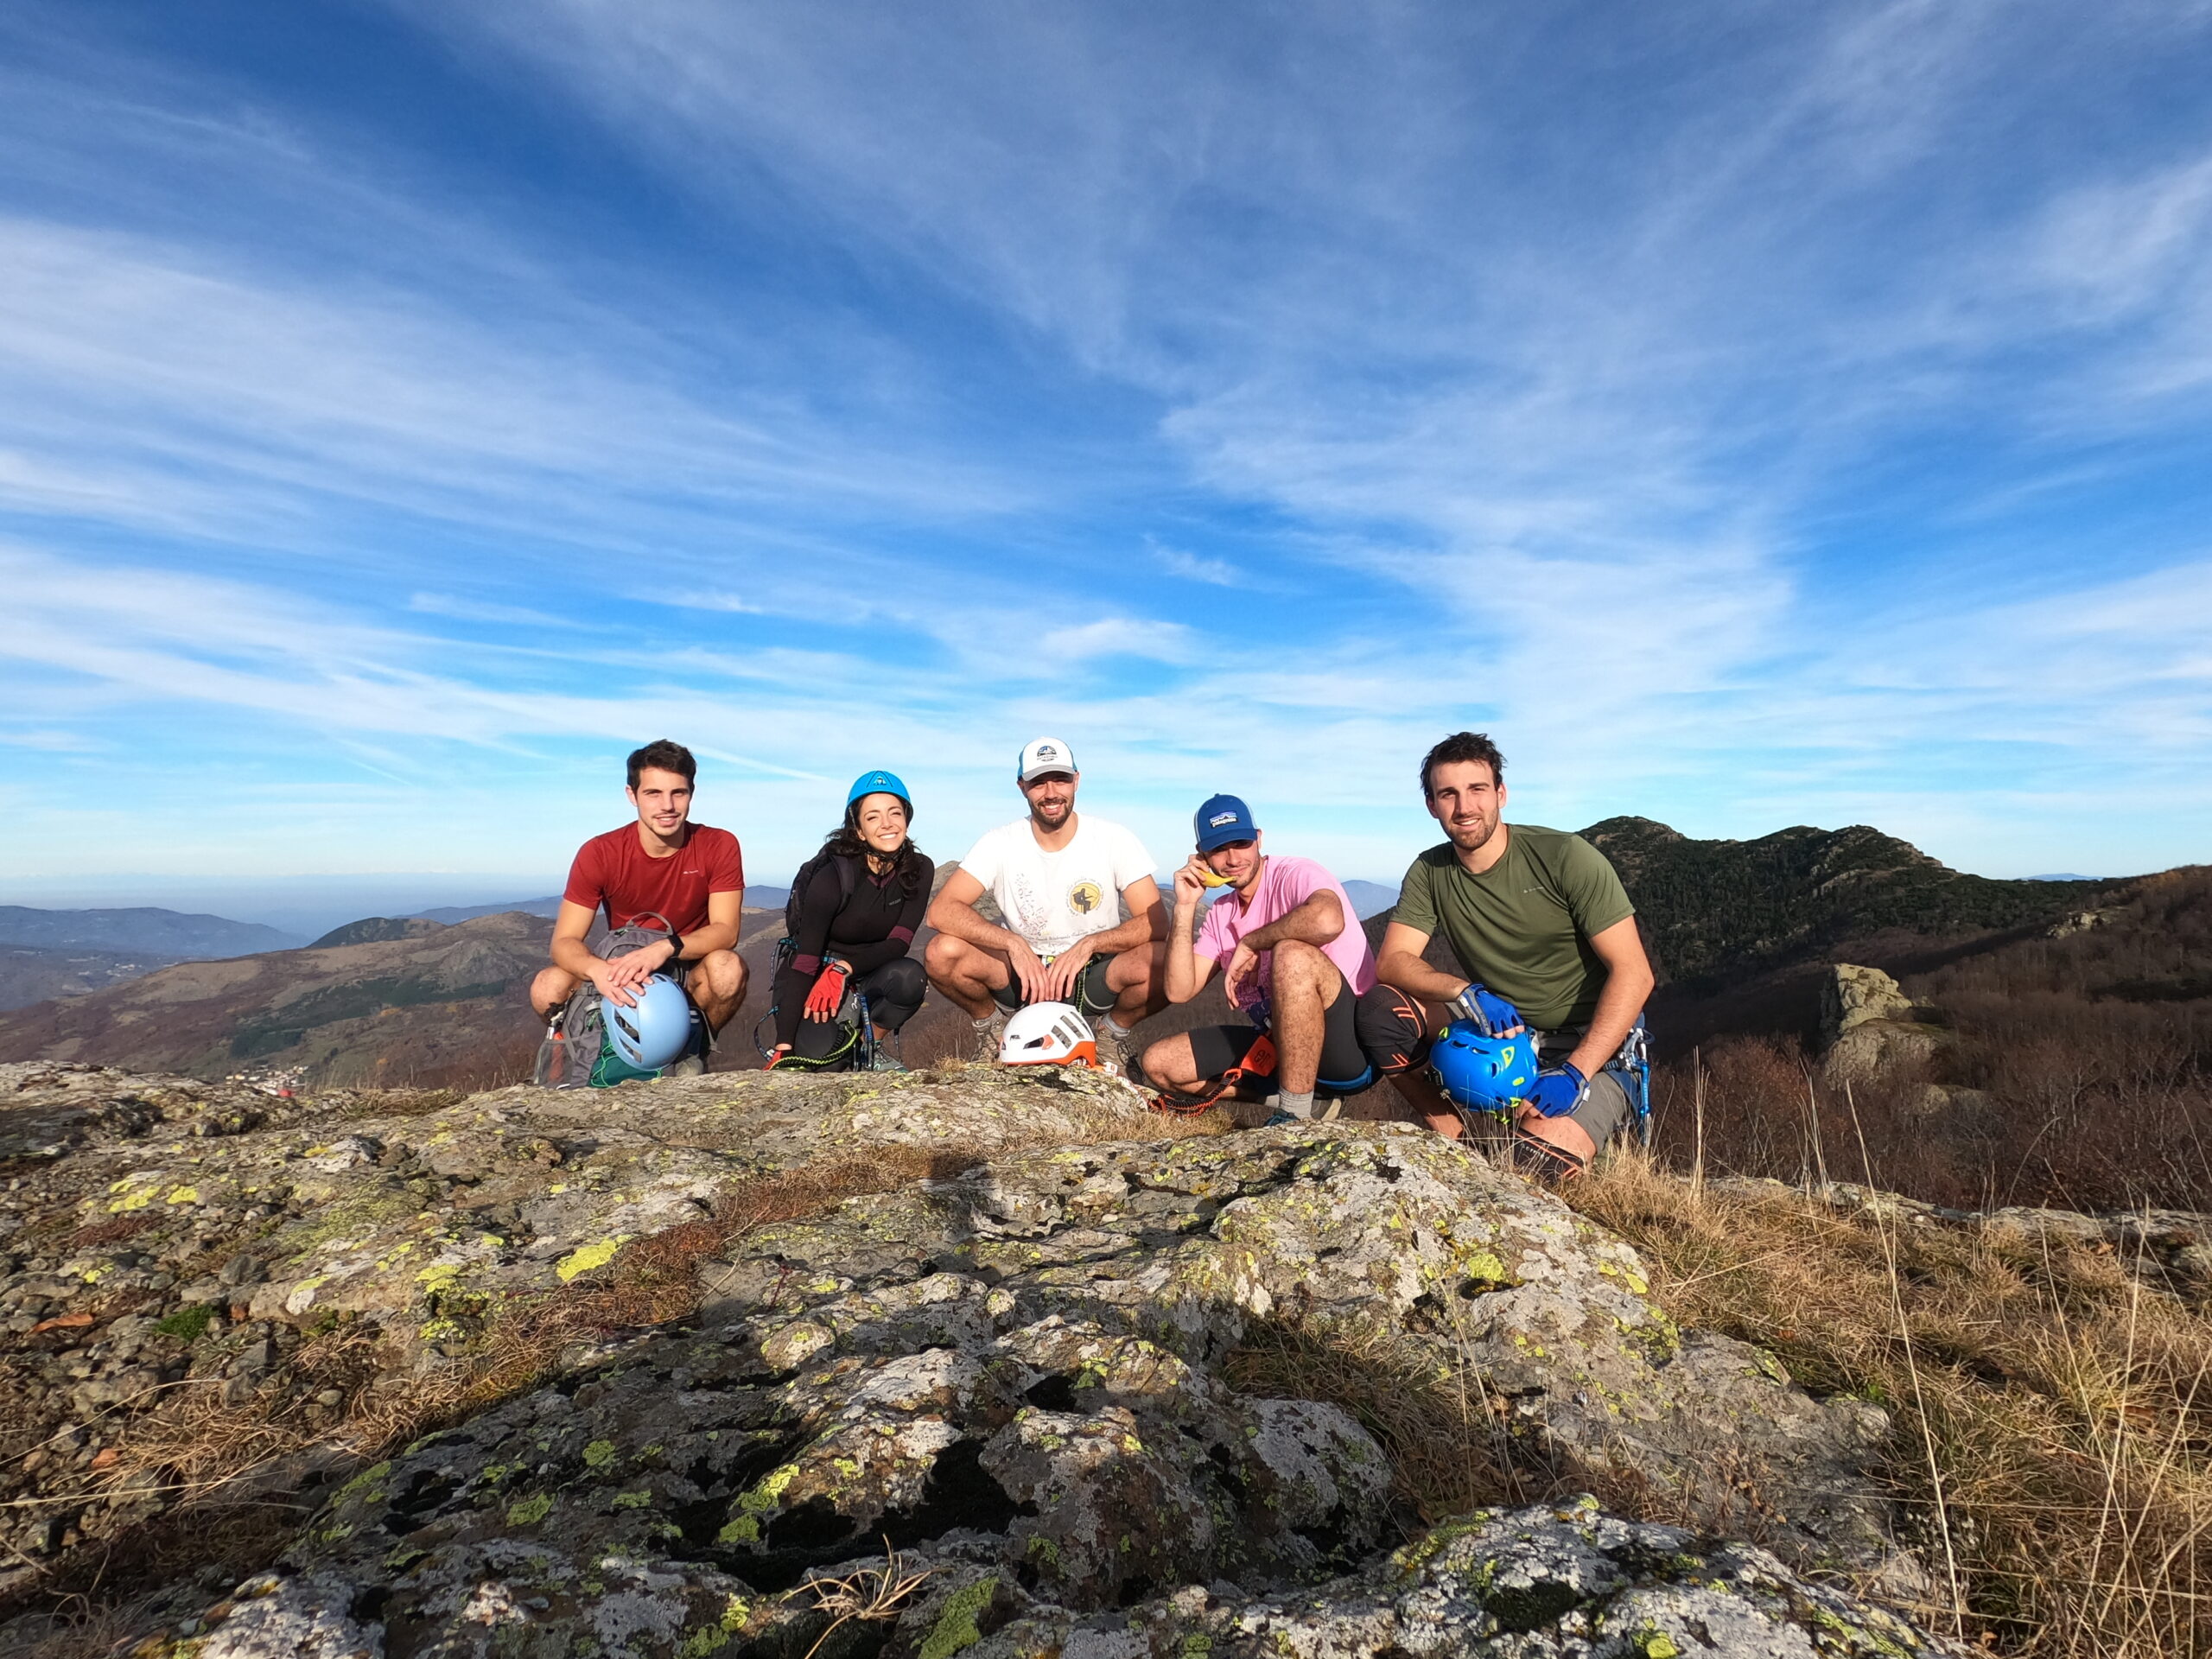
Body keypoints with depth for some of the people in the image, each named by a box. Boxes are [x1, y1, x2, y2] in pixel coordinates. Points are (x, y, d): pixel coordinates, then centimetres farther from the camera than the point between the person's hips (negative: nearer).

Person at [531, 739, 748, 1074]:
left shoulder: (719, 846, -13)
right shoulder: (599, 853, -12)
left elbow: (726, 931, -19)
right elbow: (564, 942, -16)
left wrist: (666, 948, -38)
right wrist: (600, 970, -39)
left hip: (689, 973, -1)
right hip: (623, 971, 1)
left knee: (727, 968, -34)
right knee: (547, 987, -25)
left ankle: (692, 1053, -5)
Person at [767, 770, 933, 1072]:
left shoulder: (919, 869, -11)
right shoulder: (833, 874, -24)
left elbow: (899, 942, -16)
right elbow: (803, 960, -27)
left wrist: (843, 969, -35)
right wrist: (783, 1048, -33)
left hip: (867, 972, 3)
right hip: (816, 975, -3)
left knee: (909, 977, -30)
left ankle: (871, 1047, -2)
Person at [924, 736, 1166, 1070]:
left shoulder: (1113, 840, -9)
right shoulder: (1001, 842, -8)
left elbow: (1156, 921, -15)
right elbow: (941, 911, -18)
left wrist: (1088, 944, -30)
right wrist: (1013, 942, -31)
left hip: (1093, 979, 0)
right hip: (1023, 976, 0)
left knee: (1162, 963, -31)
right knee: (942, 954, -27)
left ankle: (1114, 1032, 3)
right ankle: (990, 1027, 6)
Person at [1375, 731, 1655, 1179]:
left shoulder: (1566, 857, -14)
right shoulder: (1430, 873, -1)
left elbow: (1633, 973, -16)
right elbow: (1391, 963, -10)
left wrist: (1574, 1072, -25)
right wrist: (1467, 993, -30)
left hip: (1592, 1045, -4)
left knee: (1543, 1162, -29)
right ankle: (1453, 1145, -2)